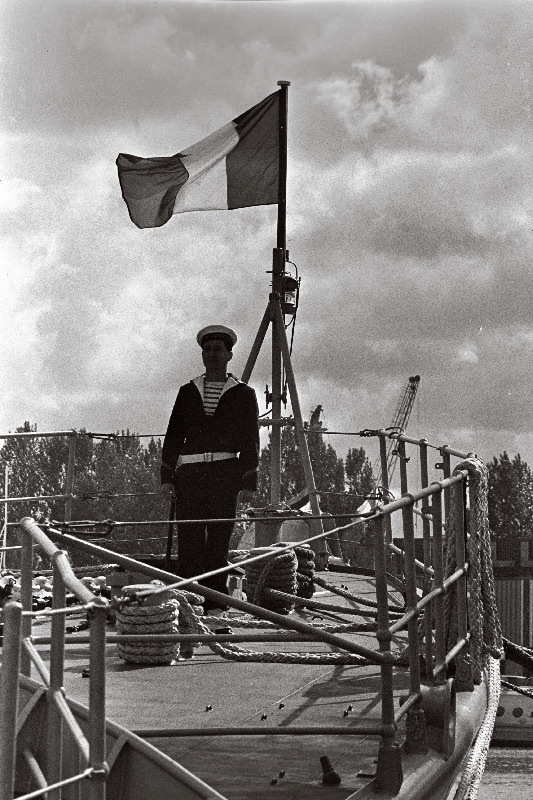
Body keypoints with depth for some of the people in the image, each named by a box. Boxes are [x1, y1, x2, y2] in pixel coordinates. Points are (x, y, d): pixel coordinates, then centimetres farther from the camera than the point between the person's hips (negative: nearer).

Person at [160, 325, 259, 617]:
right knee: (188, 540, -4)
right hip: (189, 472, 2)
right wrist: (167, 476, 6)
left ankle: (215, 605, -1)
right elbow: (173, 436, 15)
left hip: (225, 472, -2)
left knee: (218, 541, -3)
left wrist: (248, 482, -3)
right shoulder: (187, 392, 18)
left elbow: (250, 440, 6)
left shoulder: (243, 395, 11)